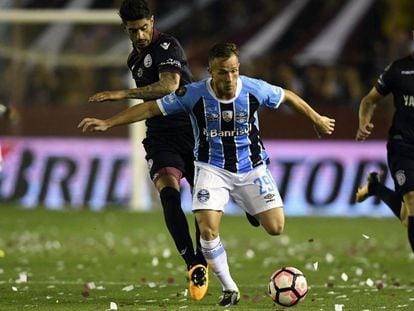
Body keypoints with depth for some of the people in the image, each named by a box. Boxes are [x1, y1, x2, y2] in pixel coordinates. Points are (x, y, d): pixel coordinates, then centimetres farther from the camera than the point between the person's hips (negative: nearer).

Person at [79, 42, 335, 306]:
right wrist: (107, 123, -16)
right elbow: (151, 108, -13)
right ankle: (229, 289, -1)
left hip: (251, 166, 1)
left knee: (276, 227, -8)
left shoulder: (254, 89, -15)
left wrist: (317, 118, 16)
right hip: (213, 168, -1)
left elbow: (287, 96, 4)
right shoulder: (194, 95, -19)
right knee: (207, 228, -21)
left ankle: (253, 209, 31)